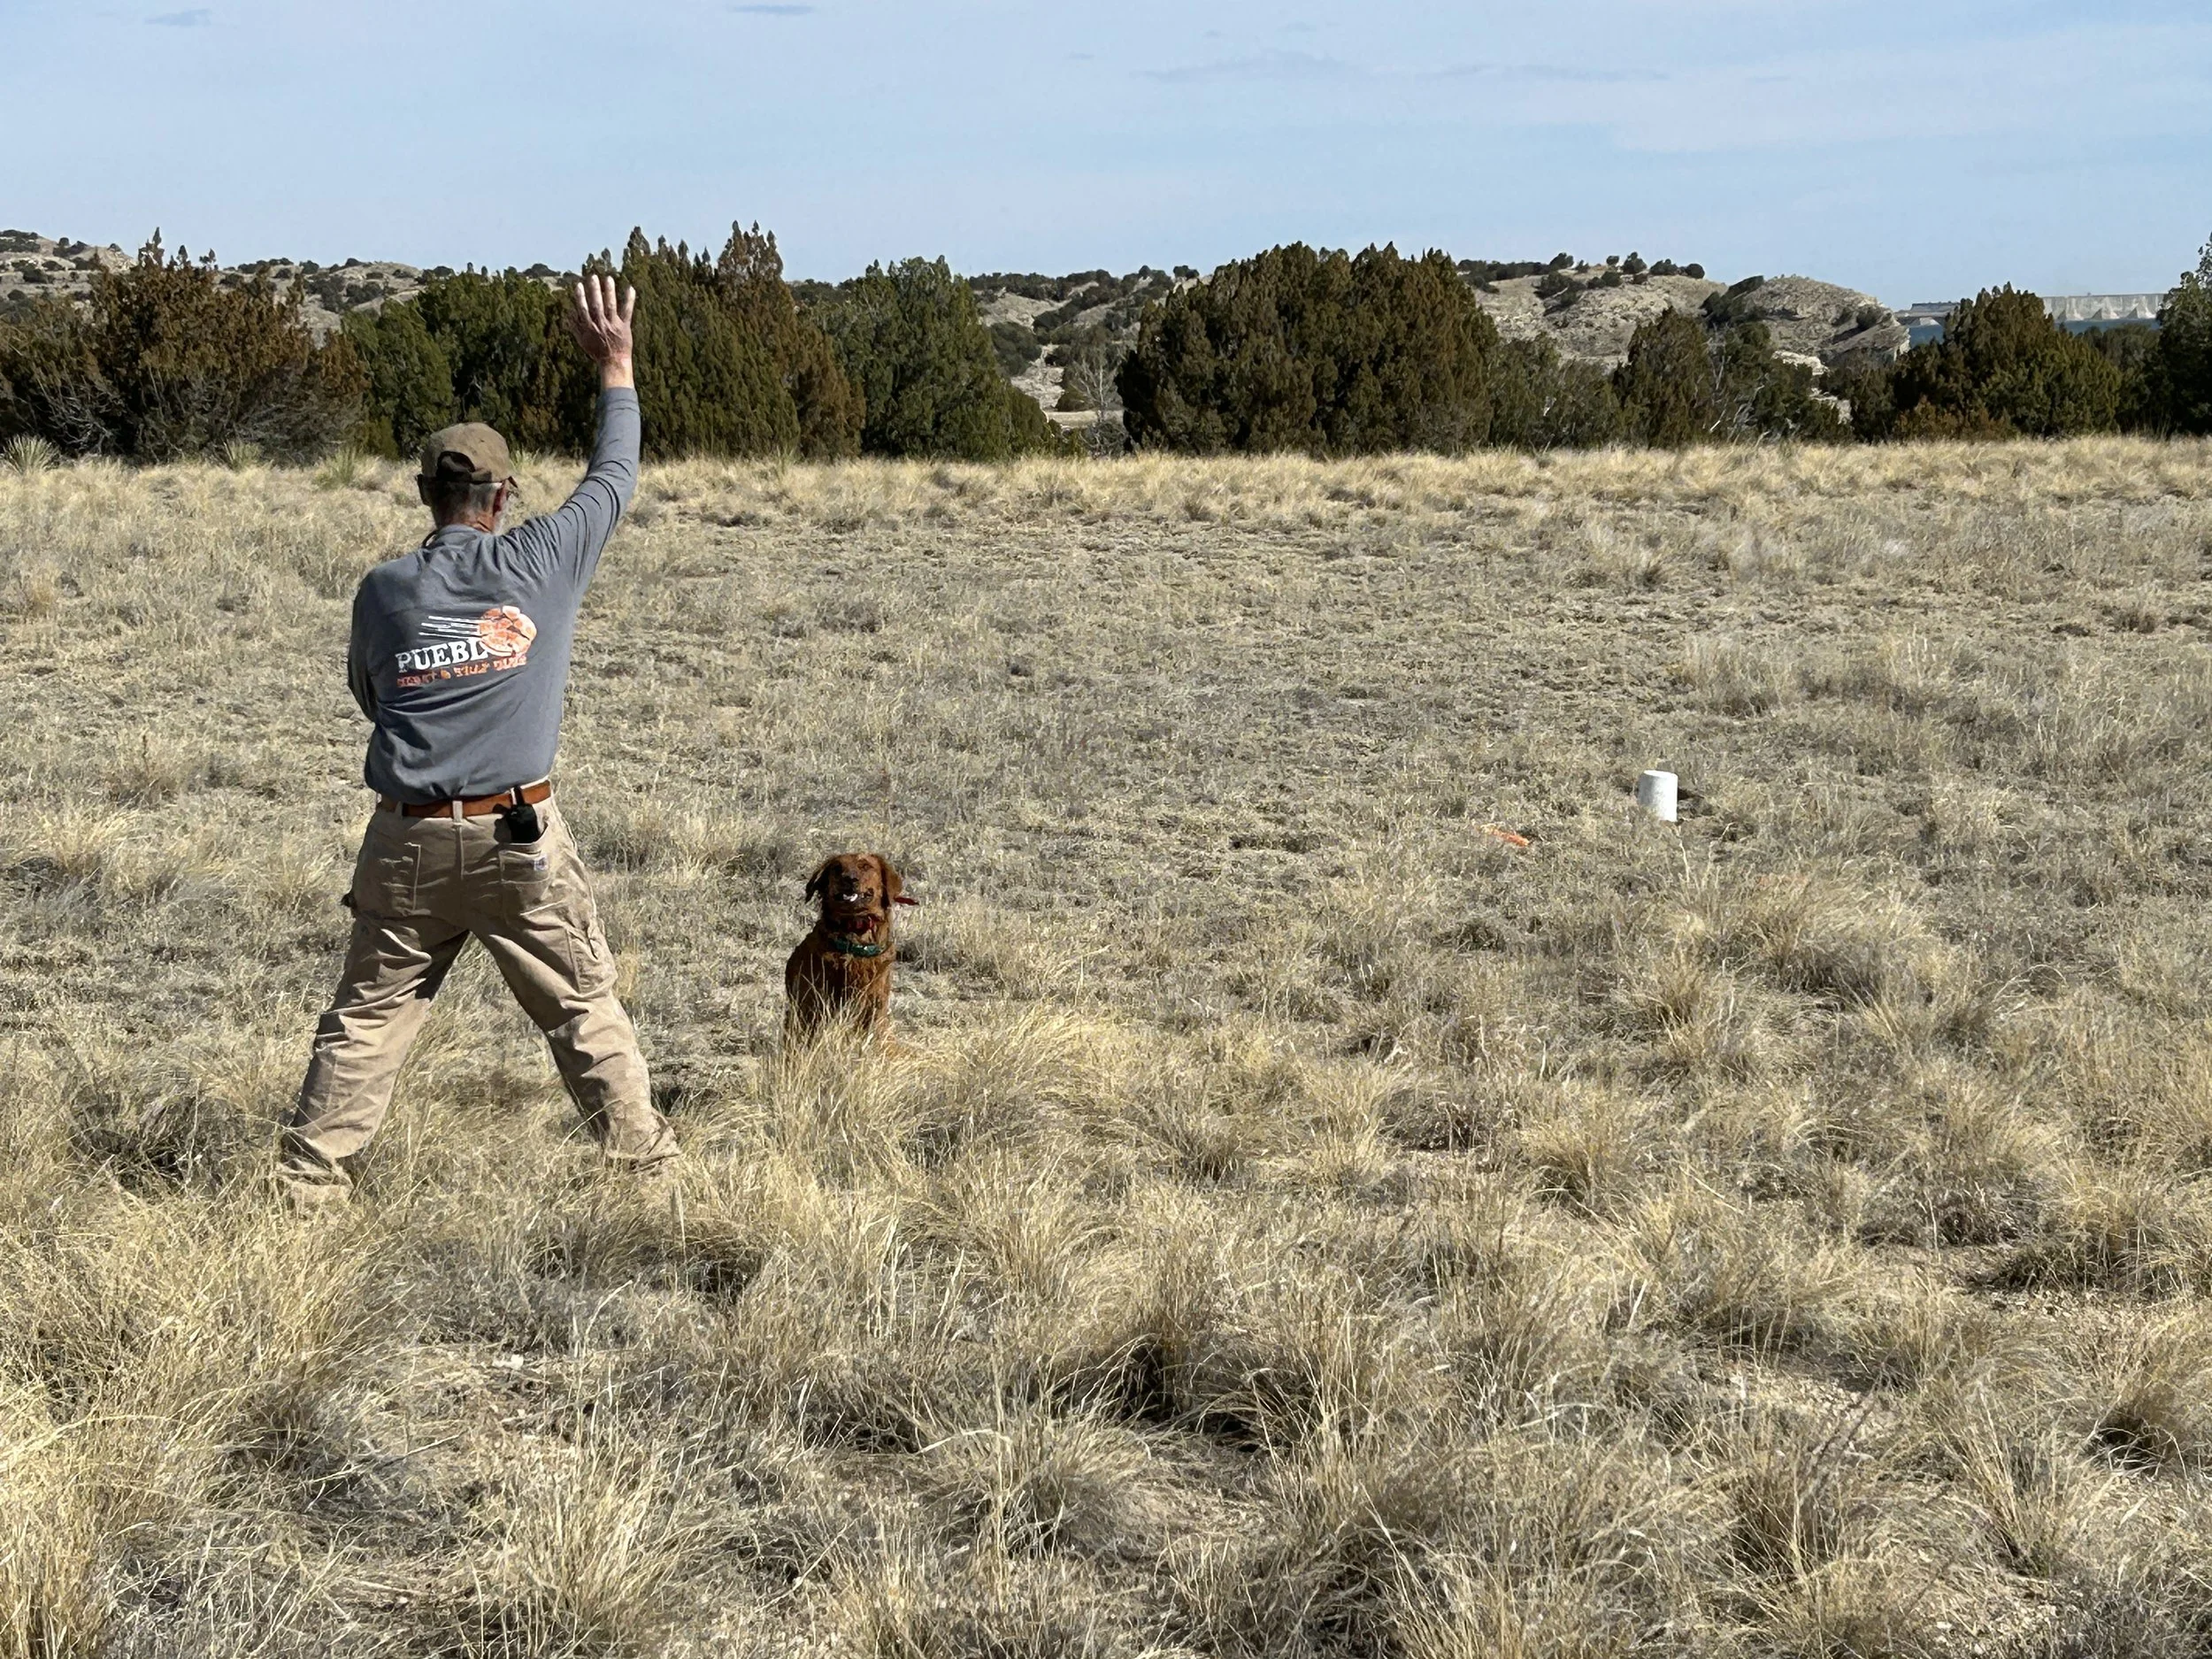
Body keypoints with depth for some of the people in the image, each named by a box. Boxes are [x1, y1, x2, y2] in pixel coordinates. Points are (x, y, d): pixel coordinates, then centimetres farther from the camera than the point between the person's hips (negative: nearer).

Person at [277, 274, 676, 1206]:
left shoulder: (382, 591, 1)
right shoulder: (540, 563, -3)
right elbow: (612, 479, 12)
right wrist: (614, 368, 22)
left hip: (409, 843, 1)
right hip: (522, 840, -1)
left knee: (366, 1016, 8)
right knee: (586, 1008, 9)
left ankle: (306, 1181, 8)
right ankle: (644, 1163, 13)